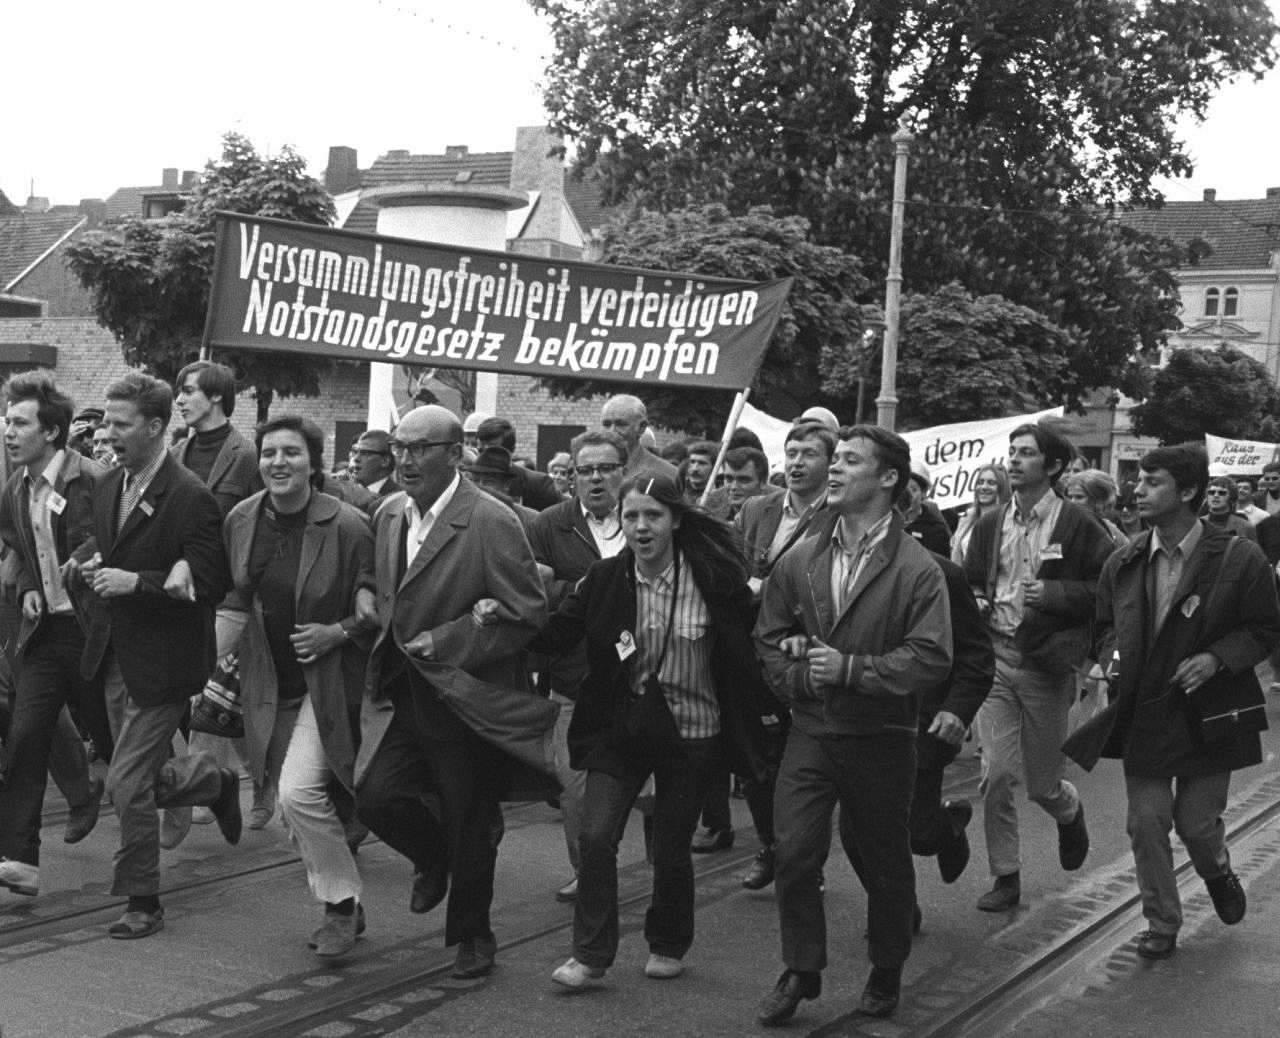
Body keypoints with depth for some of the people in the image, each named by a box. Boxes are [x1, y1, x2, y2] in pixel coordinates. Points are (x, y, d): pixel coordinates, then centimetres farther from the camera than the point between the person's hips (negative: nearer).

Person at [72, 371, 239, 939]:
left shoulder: (191, 499, -19)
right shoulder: (110, 486, 6)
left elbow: (210, 585, -19)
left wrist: (136, 582, -26)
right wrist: (88, 563, -2)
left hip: (160, 662, -8)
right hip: (114, 655, 8)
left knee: (126, 782, -5)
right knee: (145, 776, 17)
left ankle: (143, 903, 11)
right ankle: (215, 781, 44)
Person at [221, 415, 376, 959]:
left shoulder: (347, 526, -16)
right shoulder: (240, 521, 0)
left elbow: (377, 607, -8)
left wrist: (338, 633, -22)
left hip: (327, 683, -6)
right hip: (269, 685, 6)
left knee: (299, 793, -19)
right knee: (298, 808, 12)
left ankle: (343, 903, 0)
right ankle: (341, 909, 29)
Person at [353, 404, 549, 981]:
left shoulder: (491, 524, -17)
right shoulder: (389, 516, 7)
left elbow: (527, 613, -18)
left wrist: (442, 642, -18)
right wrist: (390, 641, 8)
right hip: (397, 692, 6)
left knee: (468, 830, 6)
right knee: (374, 794, -10)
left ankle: (472, 935, 30)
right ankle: (433, 859, 24)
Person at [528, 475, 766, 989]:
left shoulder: (713, 579, -11)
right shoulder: (604, 579, -5)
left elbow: (748, 647, 2)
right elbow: (554, 635, -3)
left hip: (692, 734, -1)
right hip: (620, 729, 2)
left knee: (671, 848, 10)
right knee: (595, 836, -10)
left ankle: (668, 946, 34)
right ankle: (590, 955, 5)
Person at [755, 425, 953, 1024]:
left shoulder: (916, 569, -9)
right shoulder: (799, 561, 3)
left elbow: (931, 659, -16)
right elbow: (768, 640, 11)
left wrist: (850, 669, -21)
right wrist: (801, 678, -7)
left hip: (881, 738, -2)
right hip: (810, 732, 3)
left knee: (884, 863, 12)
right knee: (793, 855, -4)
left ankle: (886, 973, 33)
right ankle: (800, 973, 14)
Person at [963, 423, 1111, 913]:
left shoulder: (1077, 525, -4)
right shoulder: (990, 525, 9)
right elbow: (969, 582, 22)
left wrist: (1056, 593, -16)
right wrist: (978, 603, 1)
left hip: (1046, 663, -3)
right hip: (995, 656, 3)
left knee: (1042, 784, 7)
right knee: (996, 774, -5)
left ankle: (1070, 811, 43)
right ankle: (1006, 877, 8)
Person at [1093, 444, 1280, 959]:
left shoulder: (1238, 559, -10)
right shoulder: (1123, 564, 2)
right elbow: (1107, 624, 18)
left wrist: (1217, 658, -17)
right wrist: (1112, 656, -3)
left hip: (1207, 716, -3)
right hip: (1141, 717, 3)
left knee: (1197, 821, 6)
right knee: (1146, 824, 3)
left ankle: (1218, 874, 42)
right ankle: (1161, 925, 20)